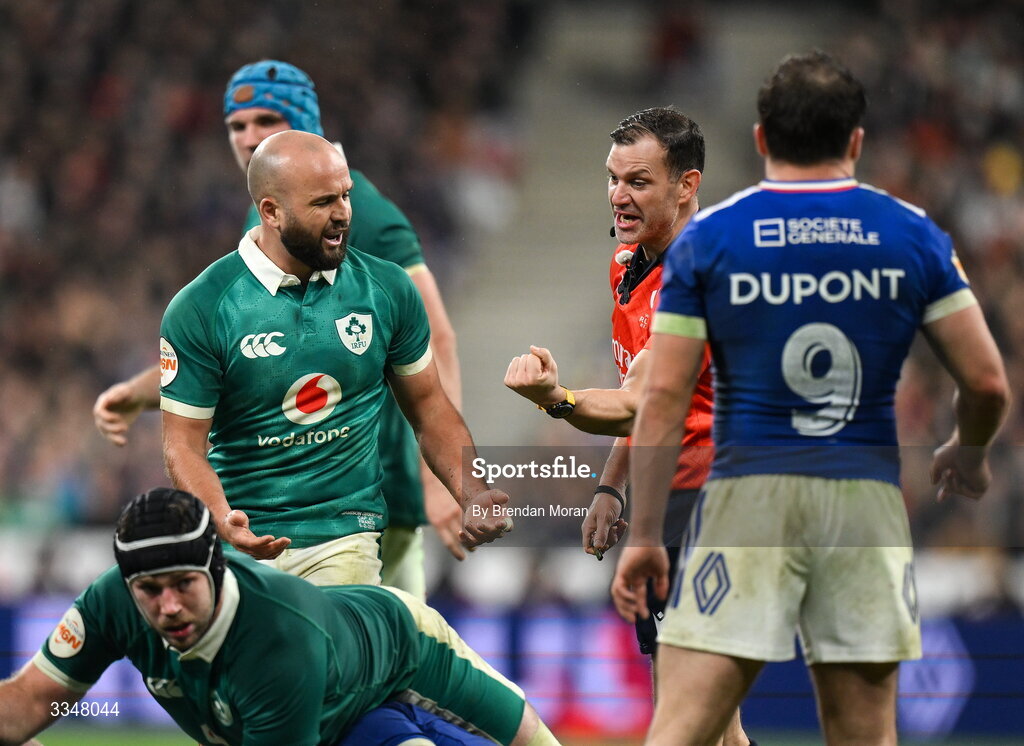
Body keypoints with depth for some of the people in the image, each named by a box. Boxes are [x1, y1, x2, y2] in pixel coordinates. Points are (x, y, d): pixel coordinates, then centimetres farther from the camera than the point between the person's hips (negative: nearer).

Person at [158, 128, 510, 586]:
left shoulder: (386, 289, 3)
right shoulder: (201, 309, -7)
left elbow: (427, 404, 13)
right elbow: (183, 444, -7)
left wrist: (473, 496, -3)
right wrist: (225, 525, -26)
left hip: (345, 538, 1)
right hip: (245, 542, -1)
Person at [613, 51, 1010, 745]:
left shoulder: (706, 238, 3)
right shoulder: (913, 234, 6)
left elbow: (664, 398, -1)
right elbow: (987, 382, 5)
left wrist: (644, 535, 3)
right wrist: (968, 454, 26)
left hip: (749, 492, -1)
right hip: (867, 497, 2)